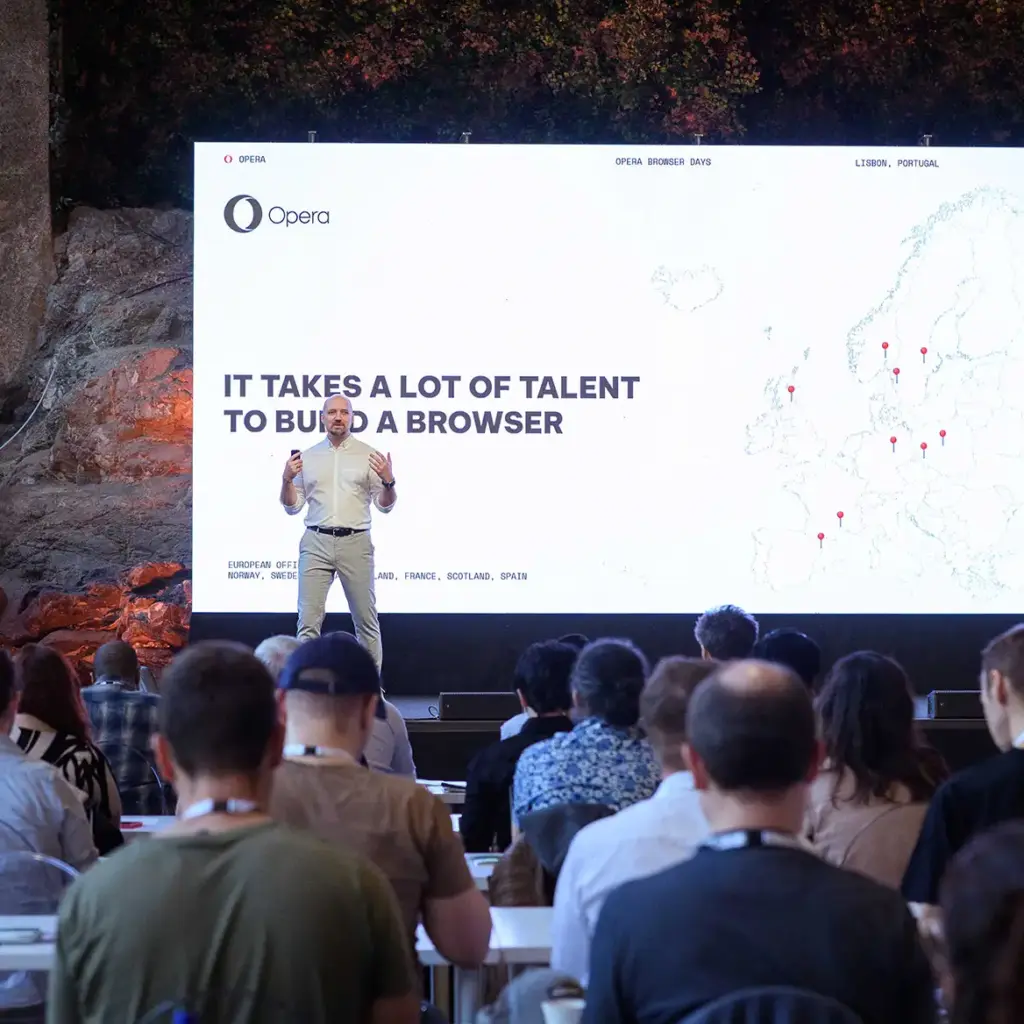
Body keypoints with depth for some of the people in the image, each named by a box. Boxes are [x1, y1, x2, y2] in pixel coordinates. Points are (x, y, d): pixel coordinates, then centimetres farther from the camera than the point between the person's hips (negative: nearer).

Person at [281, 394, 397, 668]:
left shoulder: (368, 455, 5)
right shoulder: (307, 457, 10)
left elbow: (385, 506, 5)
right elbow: (292, 507, 12)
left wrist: (388, 481, -14)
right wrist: (287, 479, -5)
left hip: (355, 542, -1)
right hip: (316, 543, 1)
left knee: (366, 620, 3)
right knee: (308, 620, -5)